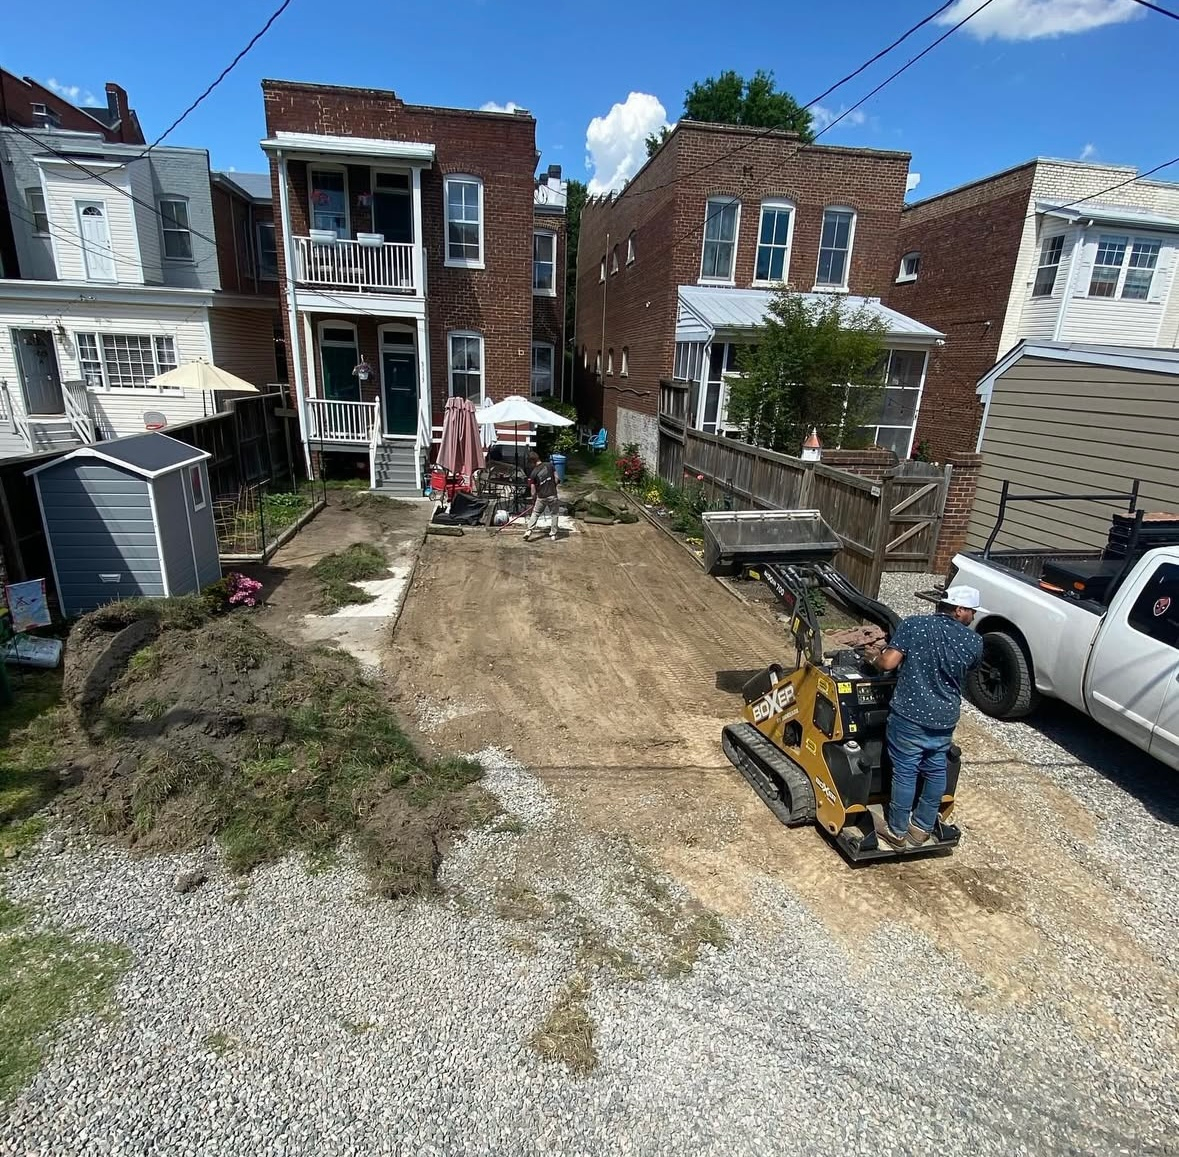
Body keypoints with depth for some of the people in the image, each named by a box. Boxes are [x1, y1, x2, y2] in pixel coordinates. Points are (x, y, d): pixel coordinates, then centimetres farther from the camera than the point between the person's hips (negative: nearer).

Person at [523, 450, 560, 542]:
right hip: (552, 495, 1)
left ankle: (529, 531, 4)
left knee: (535, 513, 14)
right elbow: (556, 479, 0)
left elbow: (533, 491, -2)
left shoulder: (533, 473, -5)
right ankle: (553, 534, 17)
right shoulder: (550, 465, -3)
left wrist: (533, 502, 11)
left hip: (541, 497, -1)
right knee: (554, 514, 14)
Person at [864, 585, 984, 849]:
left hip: (909, 715, -3)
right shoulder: (974, 642, -3)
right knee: (936, 772, 20)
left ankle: (897, 831, 24)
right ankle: (922, 827, 35)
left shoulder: (913, 625, -11)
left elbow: (888, 663, -16)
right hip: (945, 718, 3)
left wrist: (876, 656, 5)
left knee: (905, 773, 9)